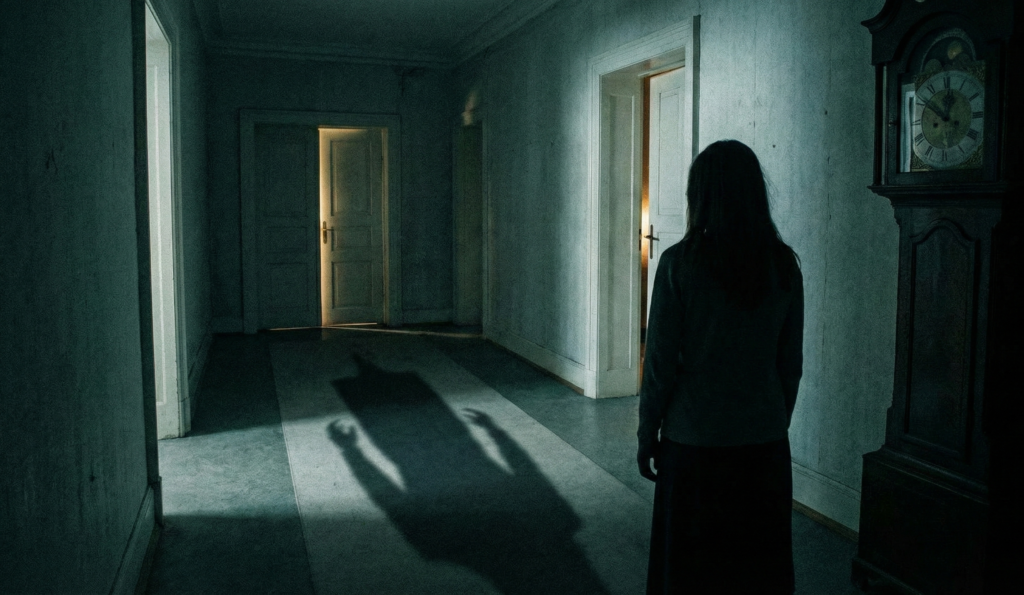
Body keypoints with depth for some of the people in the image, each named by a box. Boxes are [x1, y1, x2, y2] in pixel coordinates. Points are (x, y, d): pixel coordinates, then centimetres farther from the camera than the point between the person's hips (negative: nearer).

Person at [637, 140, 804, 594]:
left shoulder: (680, 263, -13)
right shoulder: (785, 265, -1)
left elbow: (661, 362, -10)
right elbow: (791, 364, 4)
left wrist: (647, 435, 1)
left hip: (694, 442, -3)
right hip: (765, 442, 4)